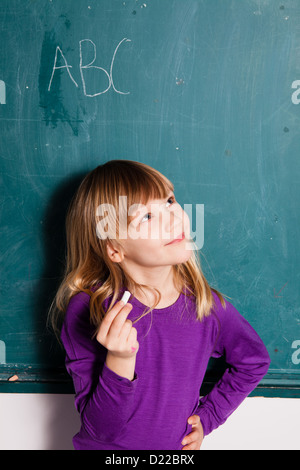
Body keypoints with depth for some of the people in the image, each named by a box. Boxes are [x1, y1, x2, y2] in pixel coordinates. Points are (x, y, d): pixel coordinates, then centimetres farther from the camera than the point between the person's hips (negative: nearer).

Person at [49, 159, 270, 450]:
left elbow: (254, 361, 3)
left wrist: (207, 417, -2)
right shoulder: (88, 311, -24)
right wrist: (120, 360, -37)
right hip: (106, 448, -2)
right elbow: (101, 429, -23)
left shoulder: (206, 305, -15)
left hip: (179, 447, 3)